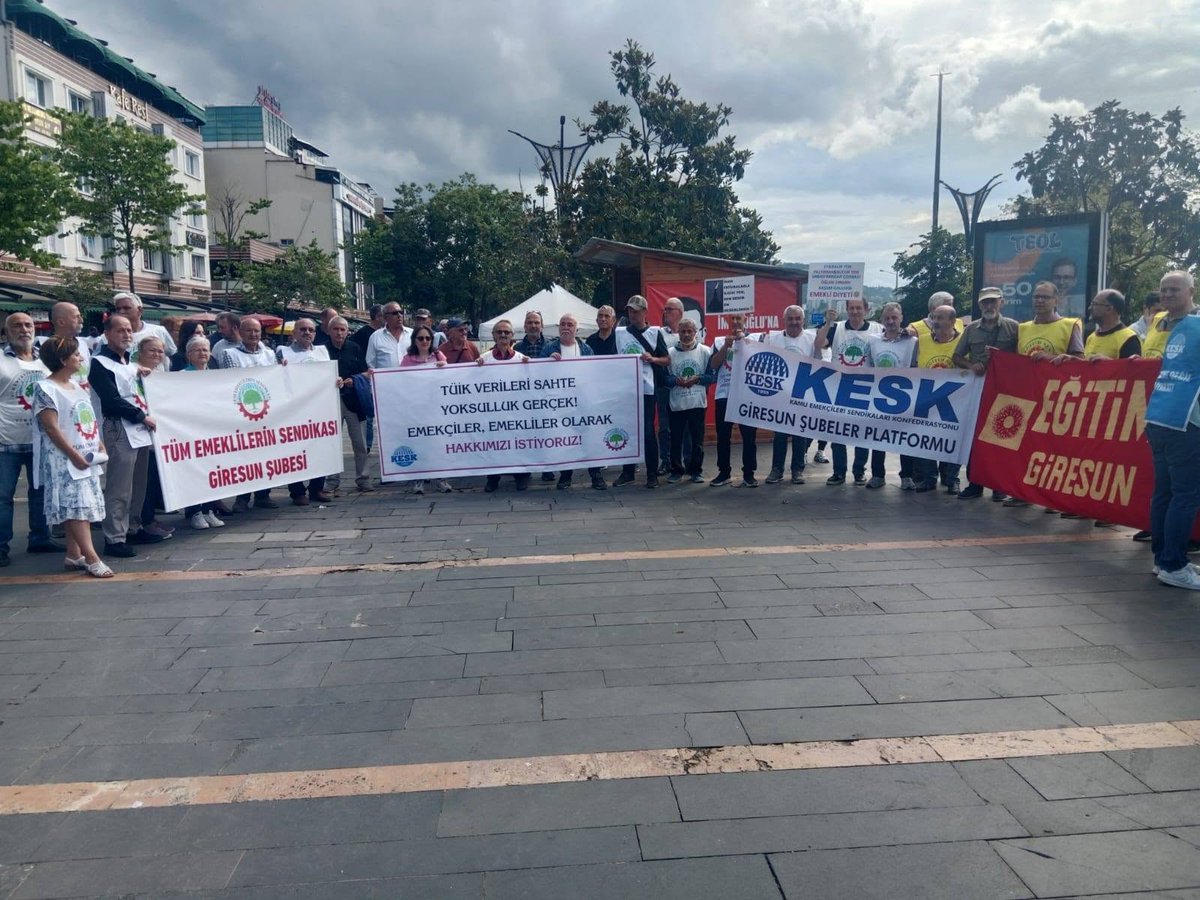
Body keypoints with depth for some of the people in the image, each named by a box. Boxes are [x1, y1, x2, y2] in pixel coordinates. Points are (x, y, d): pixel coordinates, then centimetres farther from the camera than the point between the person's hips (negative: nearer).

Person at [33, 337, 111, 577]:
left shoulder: (76, 385, 14)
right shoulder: (46, 389, -11)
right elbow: (51, 428, -16)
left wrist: (100, 445, 10)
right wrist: (74, 455, -19)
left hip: (88, 457, 8)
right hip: (65, 460, -8)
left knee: (80, 506, 10)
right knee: (76, 506, -10)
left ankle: (73, 554, 17)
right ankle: (91, 558, -13)